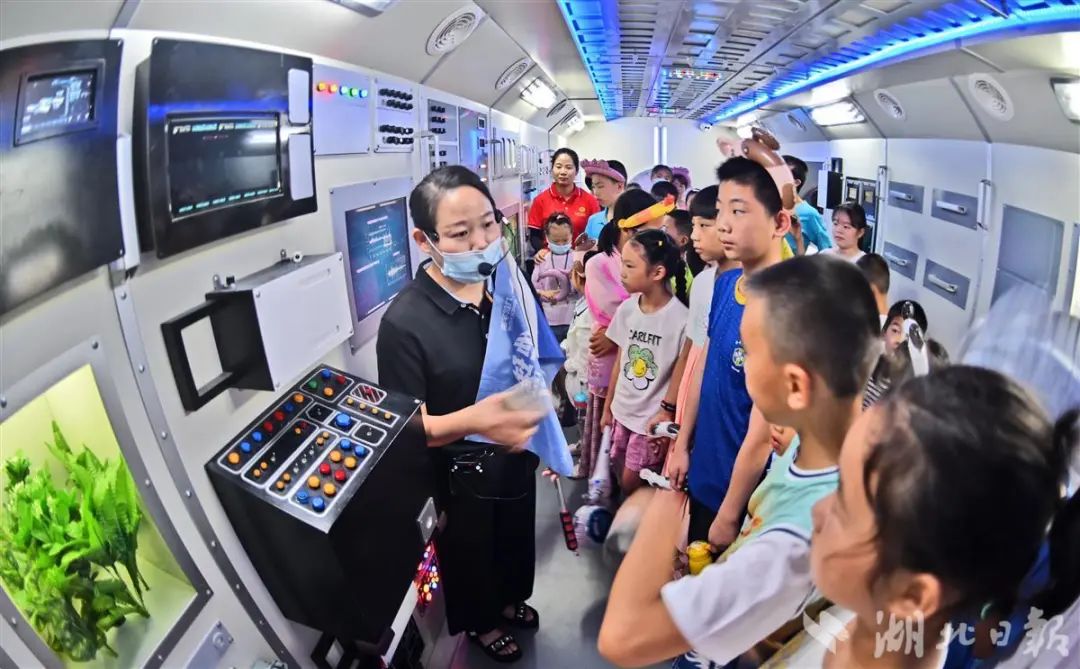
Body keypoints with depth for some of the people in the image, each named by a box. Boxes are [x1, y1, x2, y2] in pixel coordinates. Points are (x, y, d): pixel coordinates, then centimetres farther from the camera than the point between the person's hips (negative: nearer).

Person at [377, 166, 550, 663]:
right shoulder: (405, 322, -29)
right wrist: (473, 421, -44)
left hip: (514, 456, 6)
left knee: (515, 539, 29)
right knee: (470, 556, 22)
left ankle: (508, 601, 60)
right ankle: (481, 622, 54)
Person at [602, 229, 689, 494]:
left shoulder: (680, 318, -20)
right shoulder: (626, 308, -2)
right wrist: (608, 407, 12)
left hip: (653, 421, -5)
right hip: (622, 412, 5)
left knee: (632, 486, 5)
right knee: (626, 483, 16)